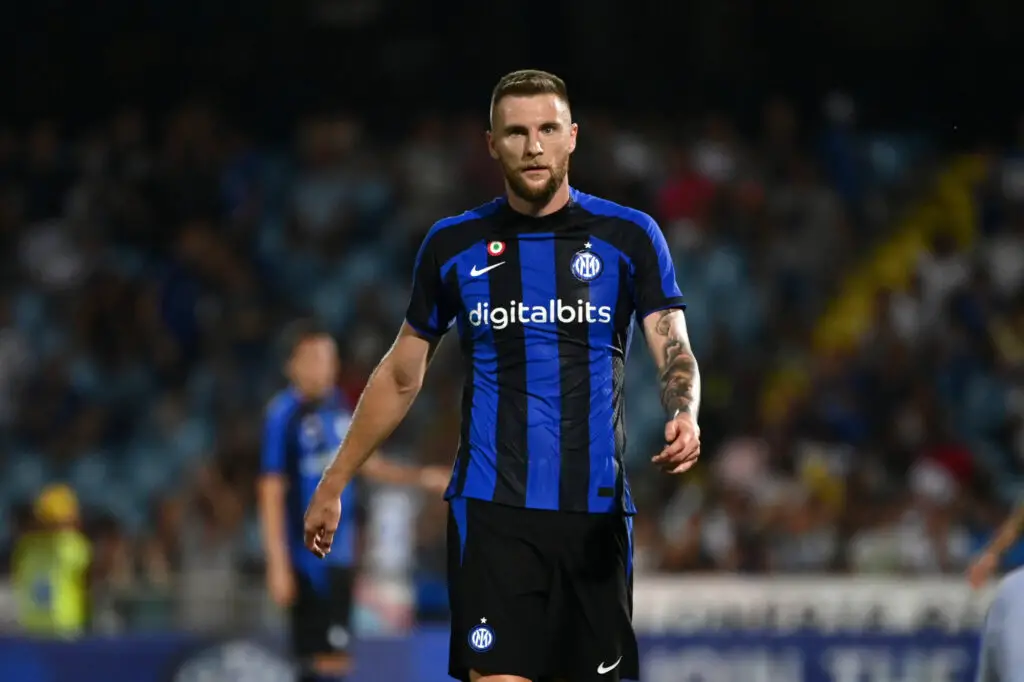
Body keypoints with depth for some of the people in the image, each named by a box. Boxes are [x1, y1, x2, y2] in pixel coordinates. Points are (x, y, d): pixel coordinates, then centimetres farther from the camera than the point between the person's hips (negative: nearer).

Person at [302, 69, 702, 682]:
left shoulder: (630, 236, 3)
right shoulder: (453, 245, 7)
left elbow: (673, 349, -4)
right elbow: (401, 377, 16)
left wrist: (684, 415, -27)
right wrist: (333, 486, 16)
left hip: (596, 513, 1)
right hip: (492, 511, -1)